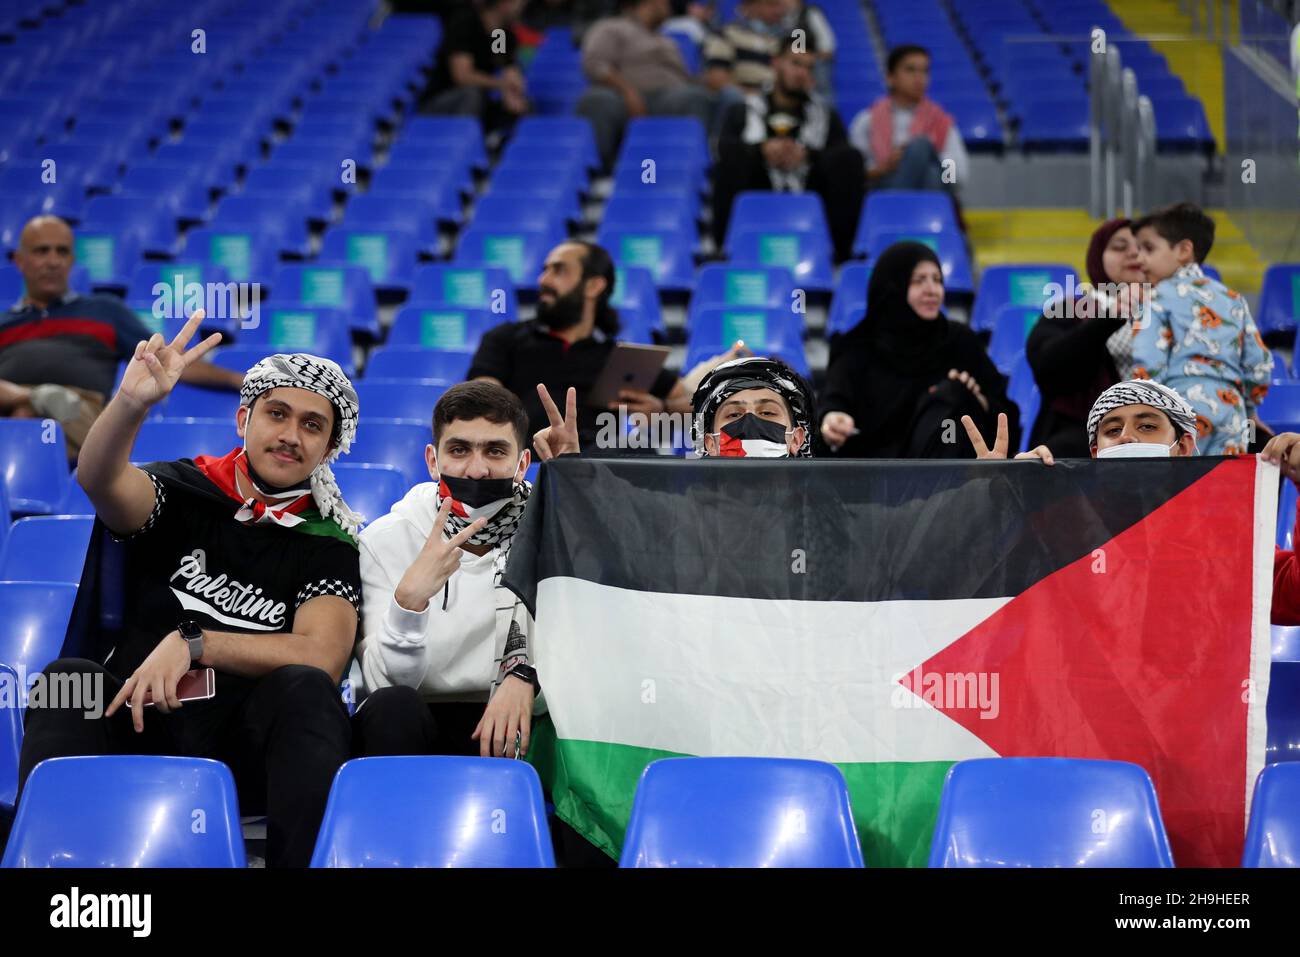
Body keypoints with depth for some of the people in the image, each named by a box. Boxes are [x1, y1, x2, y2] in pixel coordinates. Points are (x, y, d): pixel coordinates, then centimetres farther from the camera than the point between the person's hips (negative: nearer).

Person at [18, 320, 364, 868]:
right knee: (68, 677, -27)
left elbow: (321, 657, -8)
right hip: (137, 724, 0)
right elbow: (100, 479, -15)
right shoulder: (183, 492, 8)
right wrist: (132, 403, -36)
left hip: (244, 742, 0)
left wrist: (192, 642, -18)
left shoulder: (327, 543, 8)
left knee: (305, 689, -29)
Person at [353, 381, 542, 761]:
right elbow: (385, 682, -11)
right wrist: (409, 598, -30)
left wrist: (525, 677, -25)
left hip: (507, 729, 1)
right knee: (391, 706, -34)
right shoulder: (386, 540, -1)